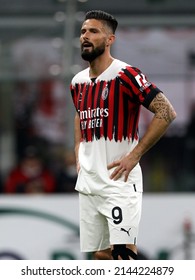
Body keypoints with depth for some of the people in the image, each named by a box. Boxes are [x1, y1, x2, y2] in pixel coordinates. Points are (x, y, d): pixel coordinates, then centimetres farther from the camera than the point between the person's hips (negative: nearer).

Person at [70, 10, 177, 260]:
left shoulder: (125, 75, -12)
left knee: (124, 254, -14)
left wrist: (134, 155, -15)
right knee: (100, 254, 8)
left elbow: (166, 112, -16)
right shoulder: (78, 82, 11)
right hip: (87, 182, 7)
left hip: (119, 181, -7)